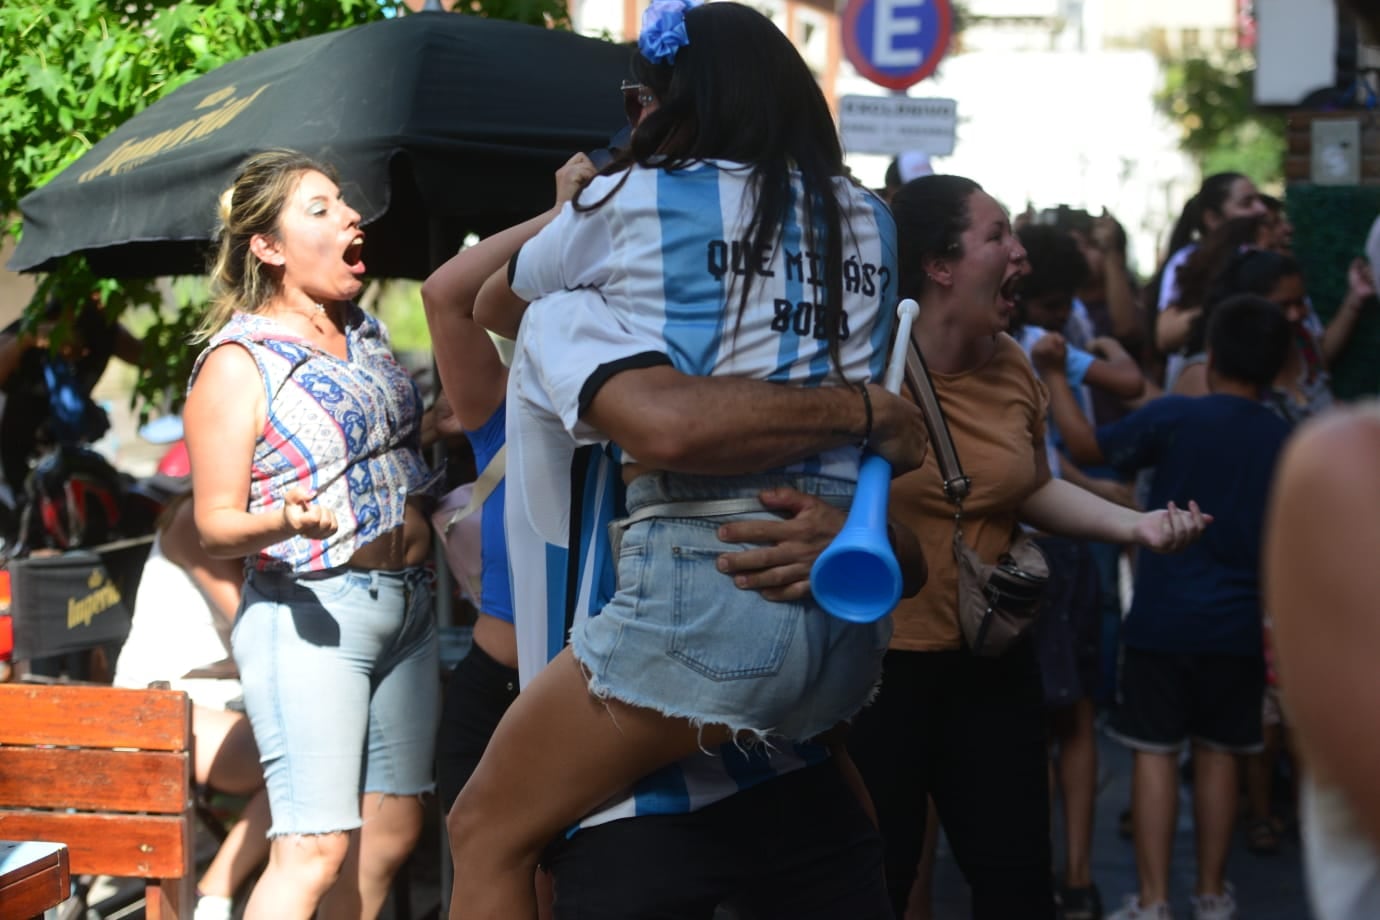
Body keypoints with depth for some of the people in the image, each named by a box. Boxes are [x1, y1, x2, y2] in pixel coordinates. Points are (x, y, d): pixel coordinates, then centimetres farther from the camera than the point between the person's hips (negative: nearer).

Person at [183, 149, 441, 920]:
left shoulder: (366, 332, 12)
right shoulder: (237, 364, -9)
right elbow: (215, 527, -11)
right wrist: (284, 520, -29)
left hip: (407, 603, 8)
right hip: (311, 615, -7)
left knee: (391, 833, 9)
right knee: (314, 850, -11)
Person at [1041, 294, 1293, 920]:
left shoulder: (1174, 417, -10)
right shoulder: (1287, 442, 2)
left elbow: (1087, 446, -2)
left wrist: (1053, 374, 9)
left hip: (1164, 617, -3)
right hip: (1239, 626, 3)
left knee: (1155, 752, 2)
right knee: (1217, 753, 13)